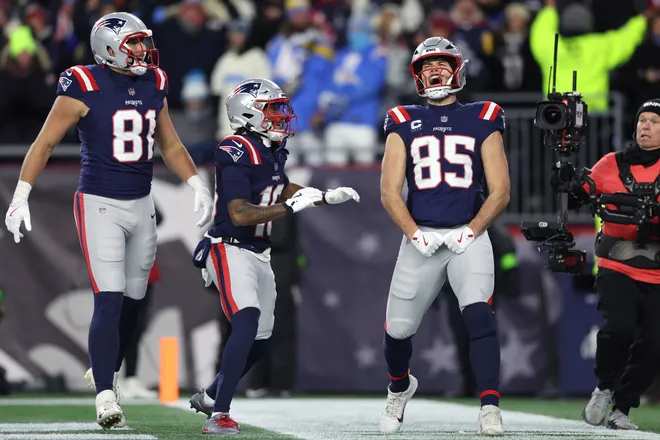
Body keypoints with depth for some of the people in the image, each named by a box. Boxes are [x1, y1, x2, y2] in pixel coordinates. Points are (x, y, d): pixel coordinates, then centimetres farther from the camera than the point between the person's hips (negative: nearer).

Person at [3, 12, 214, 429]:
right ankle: (105, 396, -15)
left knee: (132, 301, 11)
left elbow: (171, 145, 18)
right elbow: (46, 142, -9)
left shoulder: (154, 86, 7)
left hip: (141, 205, 6)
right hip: (99, 204, -6)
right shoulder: (85, 87, -12)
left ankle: (104, 373, 31)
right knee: (109, 301, -14)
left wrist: (198, 185, 5)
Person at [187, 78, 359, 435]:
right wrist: (290, 208, -30)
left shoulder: (271, 150, 7)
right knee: (246, 324, -26)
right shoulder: (236, 154, -20)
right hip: (230, 250, -9)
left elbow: (283, 189, 27)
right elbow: (239, 214, -28)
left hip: (258, 254, 9)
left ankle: (209, 397, 36)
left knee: (259, 340, 15)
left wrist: (328, 197, 16)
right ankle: (219, 416, -28)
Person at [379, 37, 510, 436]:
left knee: (478, 314, -24)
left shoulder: (481, 121, 6)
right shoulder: (404, 124, 9)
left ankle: (490, 409, -25)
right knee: (398, 329, 5)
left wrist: (471, 232, -10)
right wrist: (415, 235, -10)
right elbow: (390, 193, 3)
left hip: (469, 237, -2)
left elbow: (500, 191, 3)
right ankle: (400, 387, 38)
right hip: (420, 238, 2)